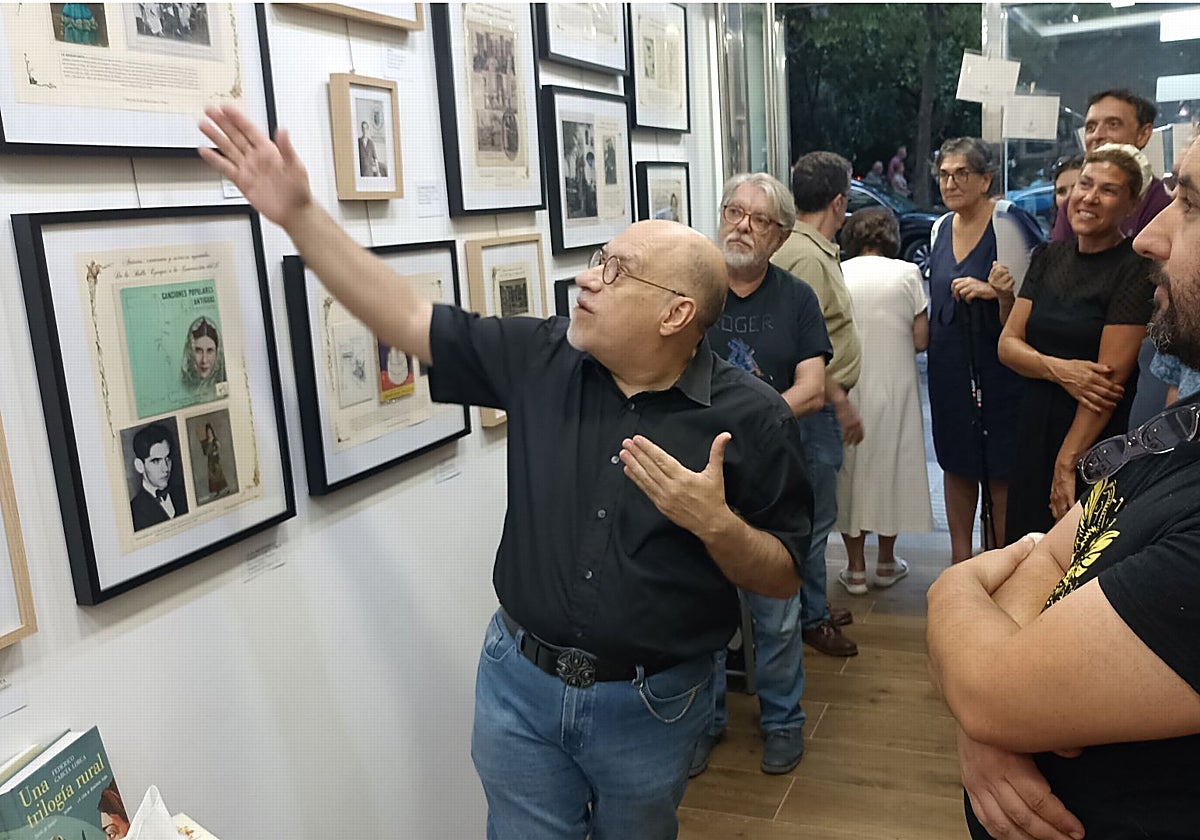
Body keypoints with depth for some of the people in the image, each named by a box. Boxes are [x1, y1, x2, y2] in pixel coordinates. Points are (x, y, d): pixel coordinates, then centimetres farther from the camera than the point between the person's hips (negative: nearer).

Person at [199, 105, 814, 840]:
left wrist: (716, 523, -27)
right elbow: (409, 319, -4)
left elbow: (785, 580, -8)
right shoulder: (542, 359, -6)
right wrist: (299, 213, -7)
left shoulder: (752, 419, -14)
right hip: (519, 684, 2)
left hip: (651, 705, -2)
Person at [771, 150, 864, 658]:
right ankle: (811, 619, 13)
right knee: (816, 515, 0)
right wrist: (841, 404, -20)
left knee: (815, 514, 18)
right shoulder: (808, 257, -19)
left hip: (819, 406, 11)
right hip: (818, 405, -11)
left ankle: (814, 606, 30)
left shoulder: (816, 250, 13)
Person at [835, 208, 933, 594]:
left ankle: (856, 569, 16)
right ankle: (886, 563, 25)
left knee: (850, 470, 10)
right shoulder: (907, 273, -4)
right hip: (894, 389, 0)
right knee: (890, 467, 13)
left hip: (846, 391, 0)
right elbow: (921, 340, -4)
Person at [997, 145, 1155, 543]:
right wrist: (1057, 369, -17)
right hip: (1034, 426, 5)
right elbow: (1008, 343, 3)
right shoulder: (1048, 257, 6)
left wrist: (1067, 462, -17)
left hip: (1099, 440, -5)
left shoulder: (1136, 269, -11)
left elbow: (1110, 375, -16)